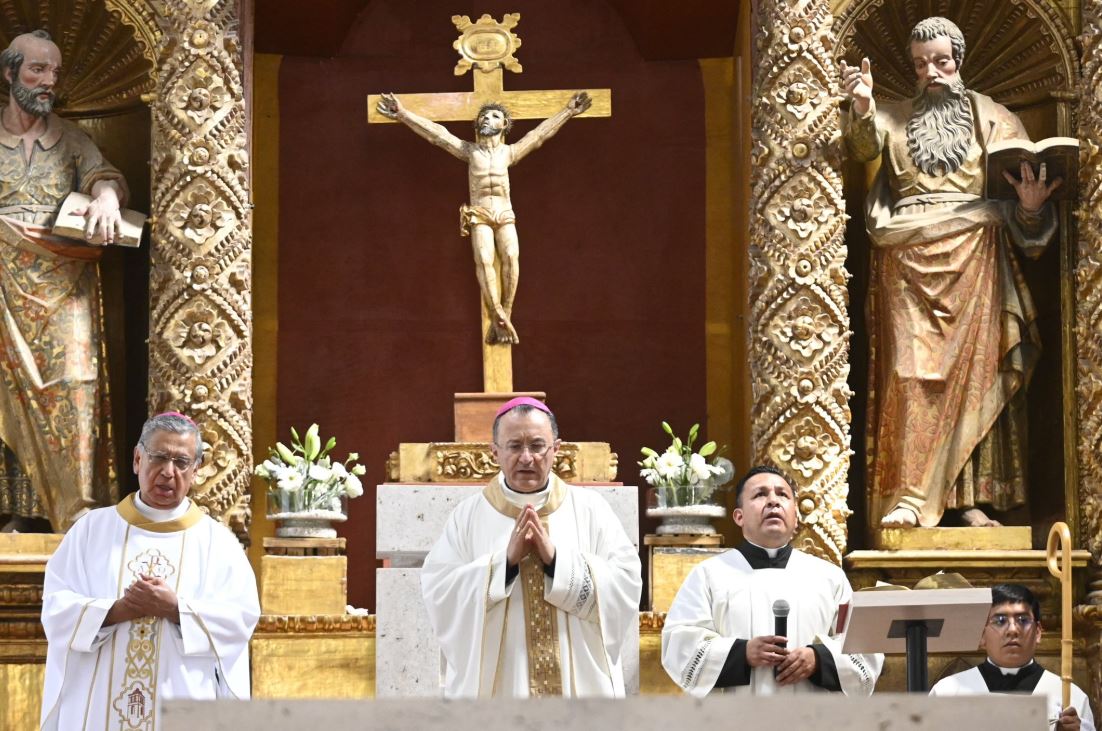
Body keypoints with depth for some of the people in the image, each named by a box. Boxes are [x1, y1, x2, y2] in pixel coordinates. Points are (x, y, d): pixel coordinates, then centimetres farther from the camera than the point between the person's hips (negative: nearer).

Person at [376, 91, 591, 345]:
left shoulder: (508, 152, 13)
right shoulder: (469, 150, 11)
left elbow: (540, 134, 19)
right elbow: (436, 133, 8)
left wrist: (568, 112, 22)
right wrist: (402, 114, 4)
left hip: (505, 214, 1)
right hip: (479, 215, -1)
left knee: (511, 257, -25)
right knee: (484, 259, -25)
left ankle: (503, 318, -26)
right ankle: (498, 319, -34)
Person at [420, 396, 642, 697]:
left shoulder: (590, 510, 7)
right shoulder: (468, 516, 5)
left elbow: (627, 585, -2)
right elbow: (438, 594, -4)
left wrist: (557, 559, -13)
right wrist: (505, 560, -14)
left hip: (580, 685, 1)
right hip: (495, 687, -1)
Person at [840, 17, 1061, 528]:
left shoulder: (992, 118, 13)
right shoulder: (894, 118, 15)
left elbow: (1020, 182, 7)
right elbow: (865, 147, -6)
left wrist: (1030, 204, -16)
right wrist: (861, 108, -27)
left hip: (972, 257, 0)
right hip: (908, 261, 0)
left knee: (972, 369, -5)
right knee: (912, 369, -11)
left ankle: (970, 496, -3)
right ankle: (907, 499, -17)